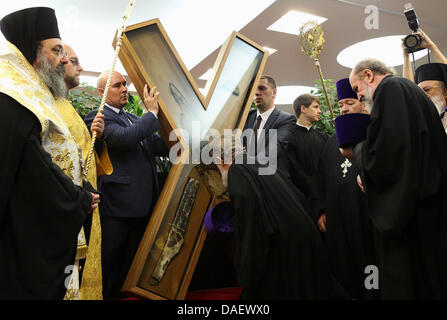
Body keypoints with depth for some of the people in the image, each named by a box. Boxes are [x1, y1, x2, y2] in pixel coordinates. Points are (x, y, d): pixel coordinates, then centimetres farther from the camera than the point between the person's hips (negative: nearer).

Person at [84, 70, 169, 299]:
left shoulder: (136, 120, 18)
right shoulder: (98, 117, -7)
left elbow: (160, 145, 13)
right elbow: (124, 138, -26)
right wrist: (152, 112, -15)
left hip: (143, 205, 8)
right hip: (117, 207, -7)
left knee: (132, 267, 20)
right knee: (110, 271, 8)